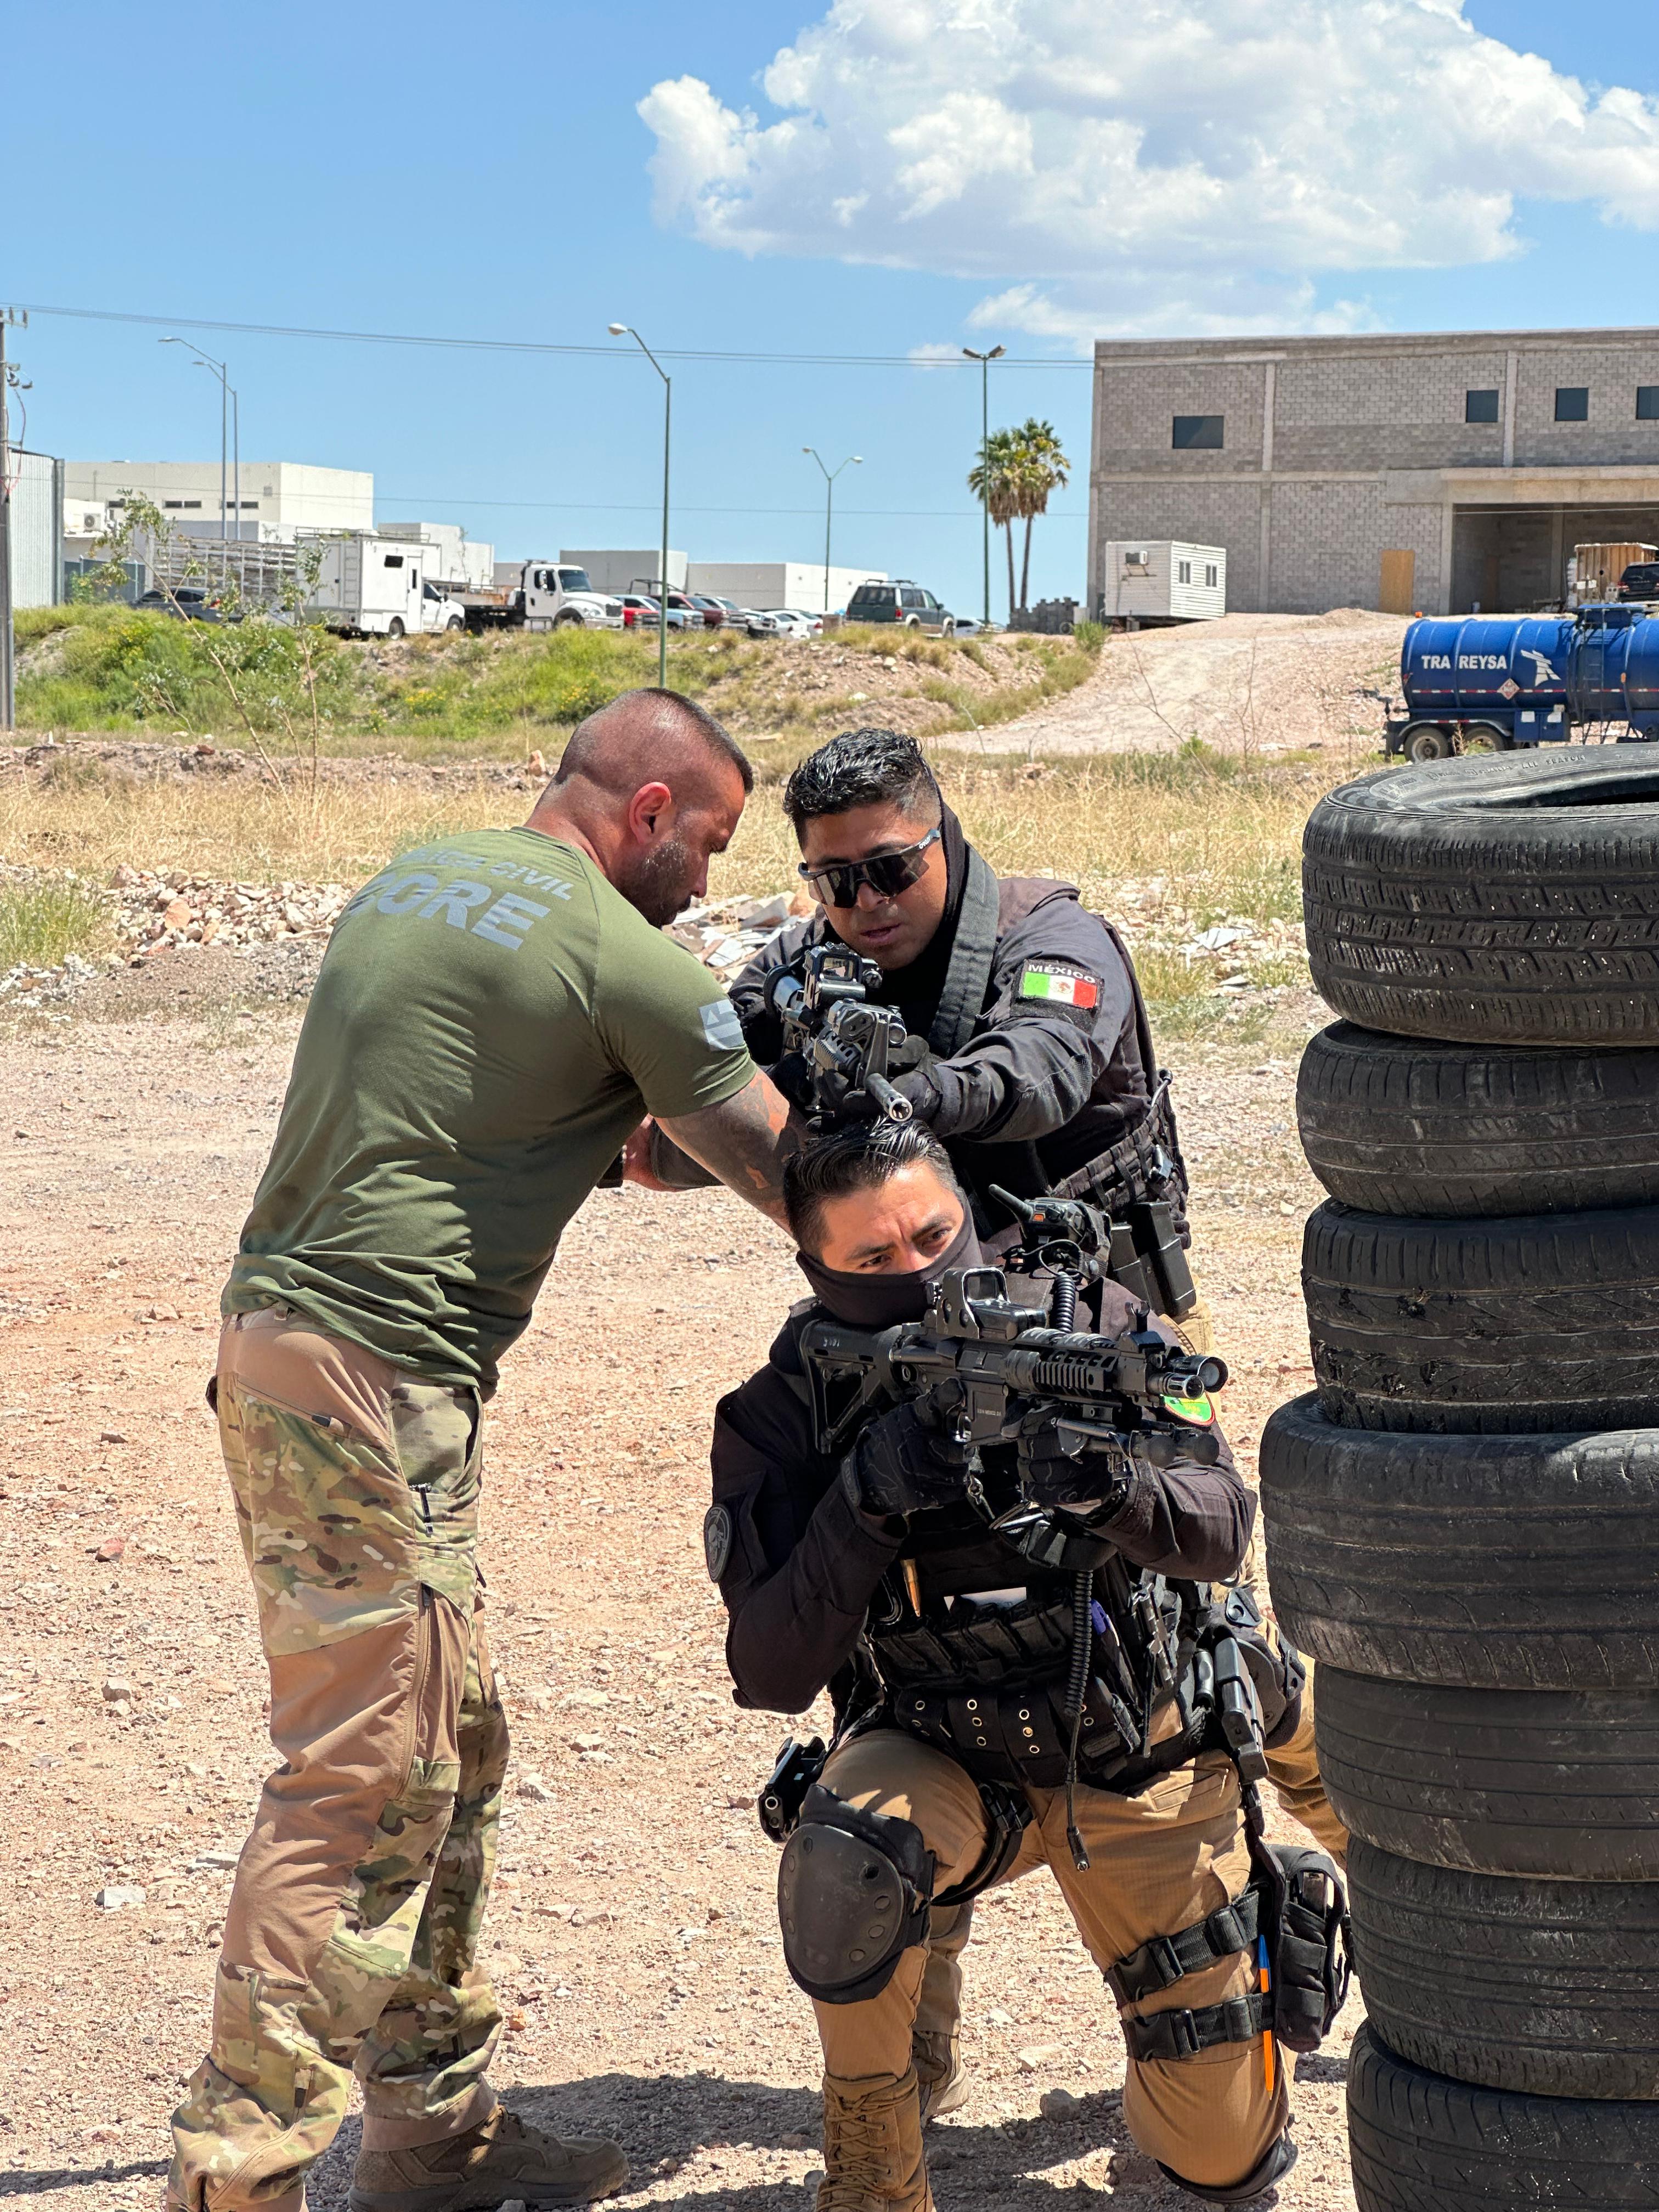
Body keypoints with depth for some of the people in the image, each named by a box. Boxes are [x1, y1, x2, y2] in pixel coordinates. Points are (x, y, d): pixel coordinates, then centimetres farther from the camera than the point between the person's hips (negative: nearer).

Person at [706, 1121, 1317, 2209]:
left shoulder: (1088, 1321, -12)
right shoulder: (783, 1416, -14)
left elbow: (1221, 1532, -15)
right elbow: (773, 1673, -19)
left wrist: (1109, 1484, -37)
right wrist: (861, 1505, -34)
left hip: (1142, 1758, 1)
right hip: (948, 1761, -1)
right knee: (845, 1851, -37)